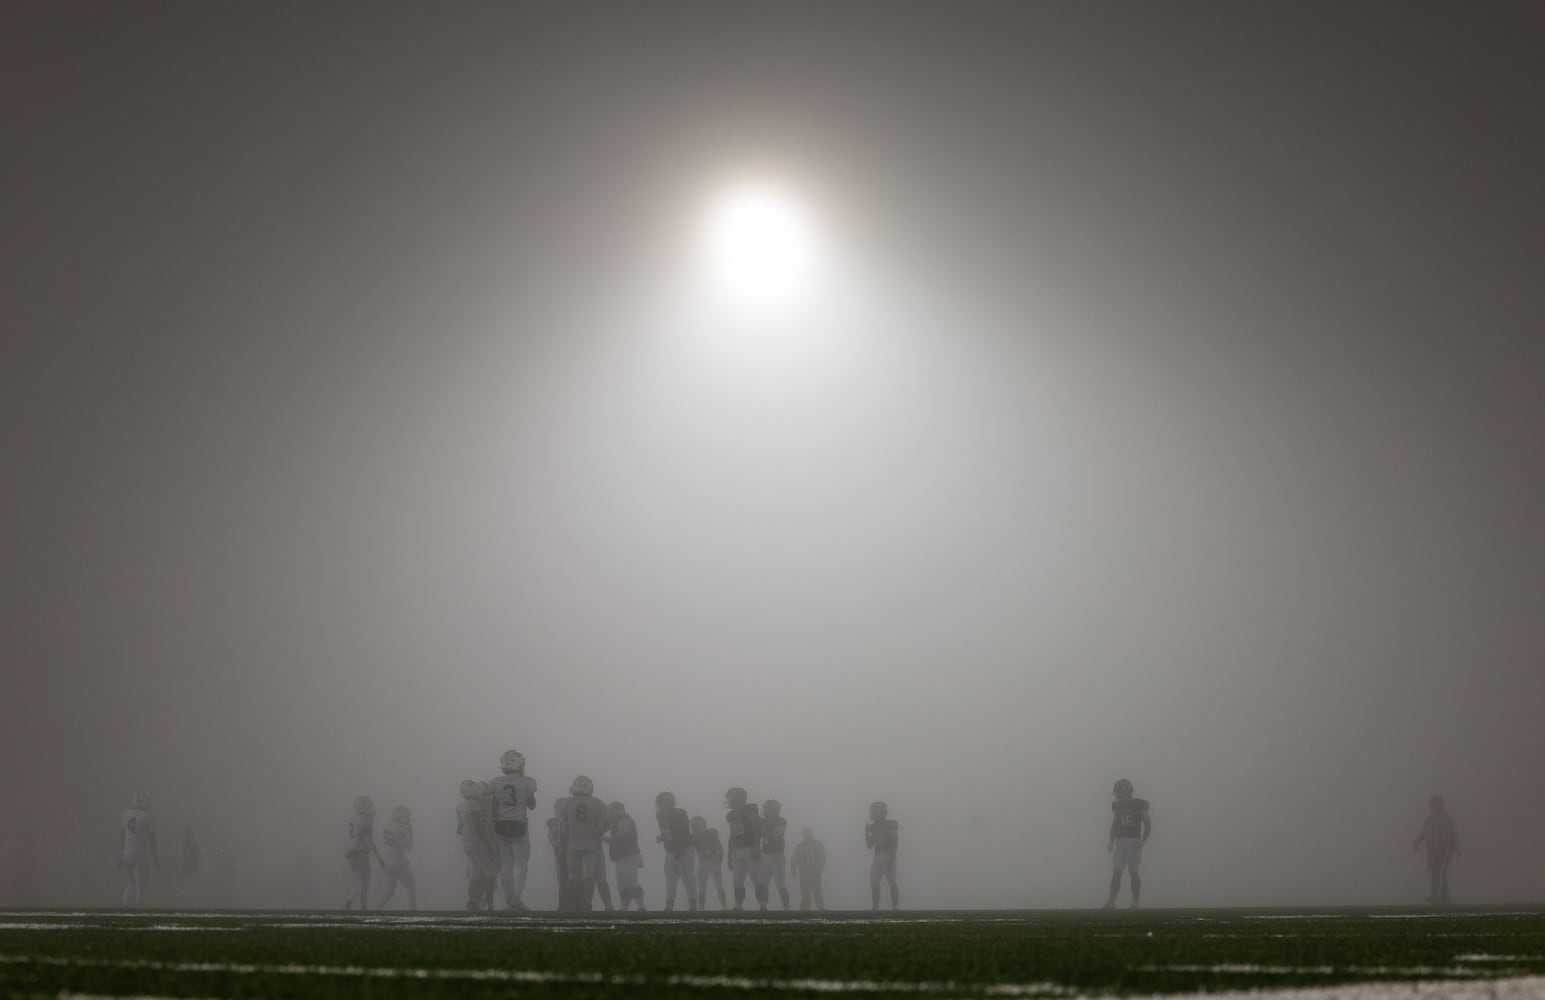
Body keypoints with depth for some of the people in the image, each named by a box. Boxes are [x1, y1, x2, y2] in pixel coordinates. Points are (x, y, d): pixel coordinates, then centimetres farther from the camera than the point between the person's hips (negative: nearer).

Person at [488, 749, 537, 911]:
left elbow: (493, 808, 0)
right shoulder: (526, 783, -6)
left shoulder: (495, 783, -2)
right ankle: (517, 897, -11)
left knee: (505, 866, 10)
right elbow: (532, 805, 7)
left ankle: (509, 899, 12)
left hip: (501, 825, 2)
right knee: (520, 864, 5)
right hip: (518, 826, -2)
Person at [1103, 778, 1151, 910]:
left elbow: (1148, 825, -1)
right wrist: (1111, 841, 6)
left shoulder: (1139, 805, -2)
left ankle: (1135, 903, -1)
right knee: (1116, 872, -4)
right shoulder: (1116, 806, 11)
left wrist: (1143, 840, -14)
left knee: (1133, 872, -7)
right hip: (1120, 842, 4)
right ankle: (1111, 902, -9)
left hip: (1134, 841, -4)